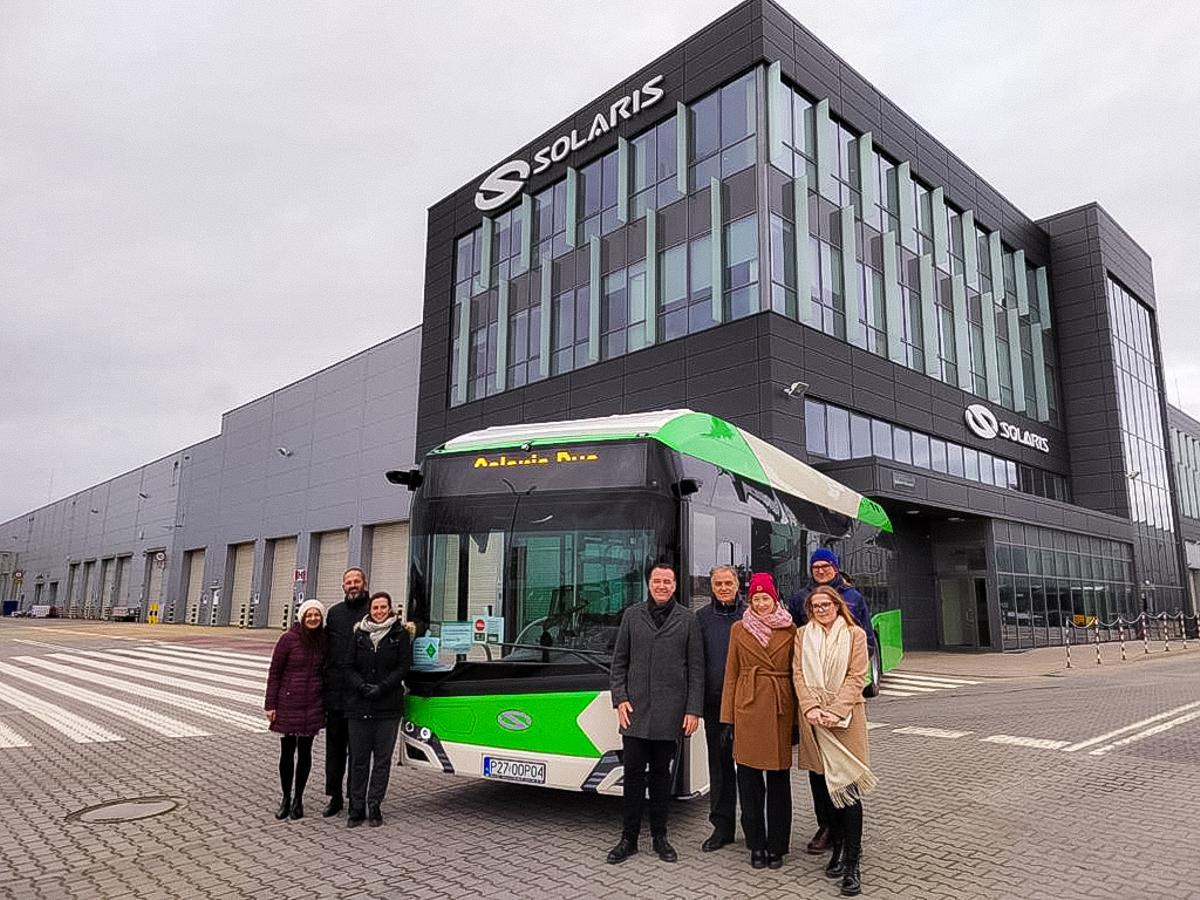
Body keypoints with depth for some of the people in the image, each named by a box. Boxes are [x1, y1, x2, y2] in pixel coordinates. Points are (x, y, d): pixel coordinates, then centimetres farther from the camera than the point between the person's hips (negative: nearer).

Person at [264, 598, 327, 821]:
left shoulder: (323, 640, 3)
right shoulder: (289, 639, -8)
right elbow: (274, 672, -4)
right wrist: (270, 704, -6)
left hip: (312, 706, 3)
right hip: (288, 703, -2)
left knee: (305, 751, 9)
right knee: (287, 751, 5)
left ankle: (298, 799, 22)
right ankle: (286, 798, 21)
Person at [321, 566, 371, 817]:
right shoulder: (334, 613, 13)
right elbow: (326, 649, 15)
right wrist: (324, 684, 11)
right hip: (335, 692, 4)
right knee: (334, 746, 12)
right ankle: (334, 796, 24)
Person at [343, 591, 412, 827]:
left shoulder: (400, 633, 2)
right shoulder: (359, 633, 7)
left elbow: (404, 666, -2)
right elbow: (349, 667, 5)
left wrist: (381, 687, -11)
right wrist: (362, 686, -11)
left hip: (388, 705, -1)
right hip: (359, 704, 1)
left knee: (382, 757, 3)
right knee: (359, 757, 6)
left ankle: (374, 806, 14)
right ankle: (356, 808, 15)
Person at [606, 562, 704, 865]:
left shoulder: (688, 619, 2)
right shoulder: (632, 616, 6)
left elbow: (696, 668, 1)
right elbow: (619, 661, 8)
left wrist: (693, 710, -4)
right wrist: (620, 699, -2)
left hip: (669, 712, -1)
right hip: (635, 710, 1)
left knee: (661, 773, 9)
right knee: (633, 773, 3)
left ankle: (659, 836, 23)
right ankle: (629, 837, 15)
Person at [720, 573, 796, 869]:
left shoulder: (790, 630, 6)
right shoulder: (739, 630, 6)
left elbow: (796, 673, 8)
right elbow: (731, 675, 7)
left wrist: (799, 717, 3)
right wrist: (728, 718, 3)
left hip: (780, 708, 0)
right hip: (748, 708, 0)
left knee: (779, 777, 6)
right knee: (749, 778, 4)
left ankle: (777, 846, 19)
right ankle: (756, 845, 18)